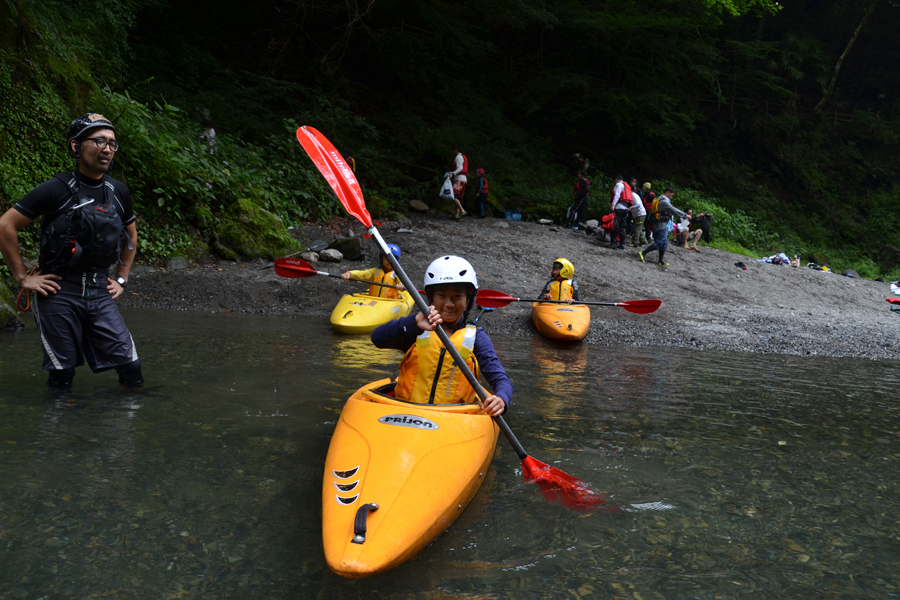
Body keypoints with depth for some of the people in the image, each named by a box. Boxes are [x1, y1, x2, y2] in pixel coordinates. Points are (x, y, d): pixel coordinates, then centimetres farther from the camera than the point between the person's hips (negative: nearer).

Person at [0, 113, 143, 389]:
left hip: (99, 292, 4)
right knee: (62, 377, 4)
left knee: (131, 370, -1)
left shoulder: (118, 192, 6)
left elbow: (131, 235, 23)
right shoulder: (56, 190, -9)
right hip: (59, 292, -4)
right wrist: (23, 277, -7)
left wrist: (121, 279, 16)